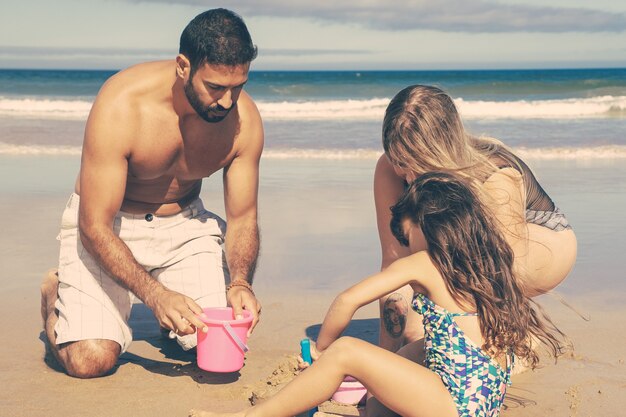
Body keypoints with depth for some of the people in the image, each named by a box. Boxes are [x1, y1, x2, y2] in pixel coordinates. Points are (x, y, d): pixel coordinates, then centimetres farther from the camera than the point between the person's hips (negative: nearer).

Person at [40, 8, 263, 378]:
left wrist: (240, 282, -26)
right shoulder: (121, 105, -31)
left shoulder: (245, 119, -18)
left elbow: (243, 217, -6)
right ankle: (56, 295, 15)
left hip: (185, 222, 4)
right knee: (90, 360, -18)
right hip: (106, 223, -3)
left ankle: (169, 319, 22)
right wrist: (154, 294, -38)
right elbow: (95, 227, -27)